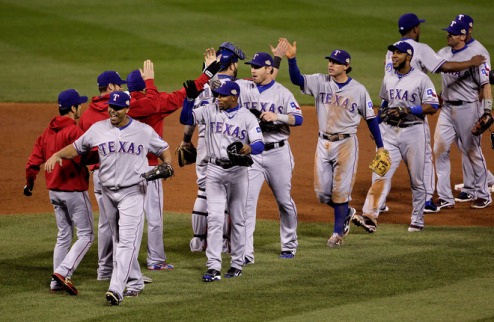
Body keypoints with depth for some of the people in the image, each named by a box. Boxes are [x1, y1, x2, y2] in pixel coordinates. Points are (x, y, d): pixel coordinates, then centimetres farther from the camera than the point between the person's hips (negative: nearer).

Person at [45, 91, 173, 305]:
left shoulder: (144, 131, -2)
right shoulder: (98, 129, 3)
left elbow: (164, 150, 10)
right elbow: (76, 148, 9)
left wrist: (167, 166, -12)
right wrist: (57, 155, -9)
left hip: (132, 193, -4)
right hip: (108, 192, 4)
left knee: (127, 241, -14)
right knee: (119, 241, 13)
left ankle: (116, 289, -23)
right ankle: (135, 283, 27)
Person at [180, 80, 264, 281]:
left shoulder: (247, 117, -3)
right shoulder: (210, 111, 4)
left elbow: (260, 144, -11)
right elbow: (185, 119, -1)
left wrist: (249, 148, -34)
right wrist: (190, 99, -16)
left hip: (238, 171, -1)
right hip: (215, 170, 1)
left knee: (238, 219, 8)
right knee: (215, 218, -7)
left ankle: (237, 264, 18)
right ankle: (213, 267, -11)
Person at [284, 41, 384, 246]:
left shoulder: (358, 90, -4)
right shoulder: (320, 82, 1)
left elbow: (370, 118, 3)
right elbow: (297, 79, -12)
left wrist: (380, 145, 3)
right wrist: (291, 59, -29)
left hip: (346, 144, -3)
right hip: (324, 143, 3)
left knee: (340, 190, -4)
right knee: (322, 191, 5)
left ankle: (338, 233, 7)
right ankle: (346, 213, 31)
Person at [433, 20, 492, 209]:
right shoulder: (443, 54, 8)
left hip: (467, 109, -6)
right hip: (447, 109, 6)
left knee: (473, 152, 4)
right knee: (440, 151, 0)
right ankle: (445, 198, 4)